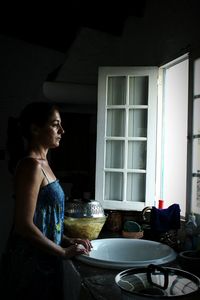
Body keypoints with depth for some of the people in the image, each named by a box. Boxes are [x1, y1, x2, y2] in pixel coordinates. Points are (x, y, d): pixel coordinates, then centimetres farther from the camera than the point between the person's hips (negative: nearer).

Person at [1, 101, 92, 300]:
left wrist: (67, 240, 5)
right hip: (30, 261, -8)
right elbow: (24, 225, -23)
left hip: (44, 259, 9)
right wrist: (64, 252, -15)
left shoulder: (42, 163, 9)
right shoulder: (31, 166, -19)